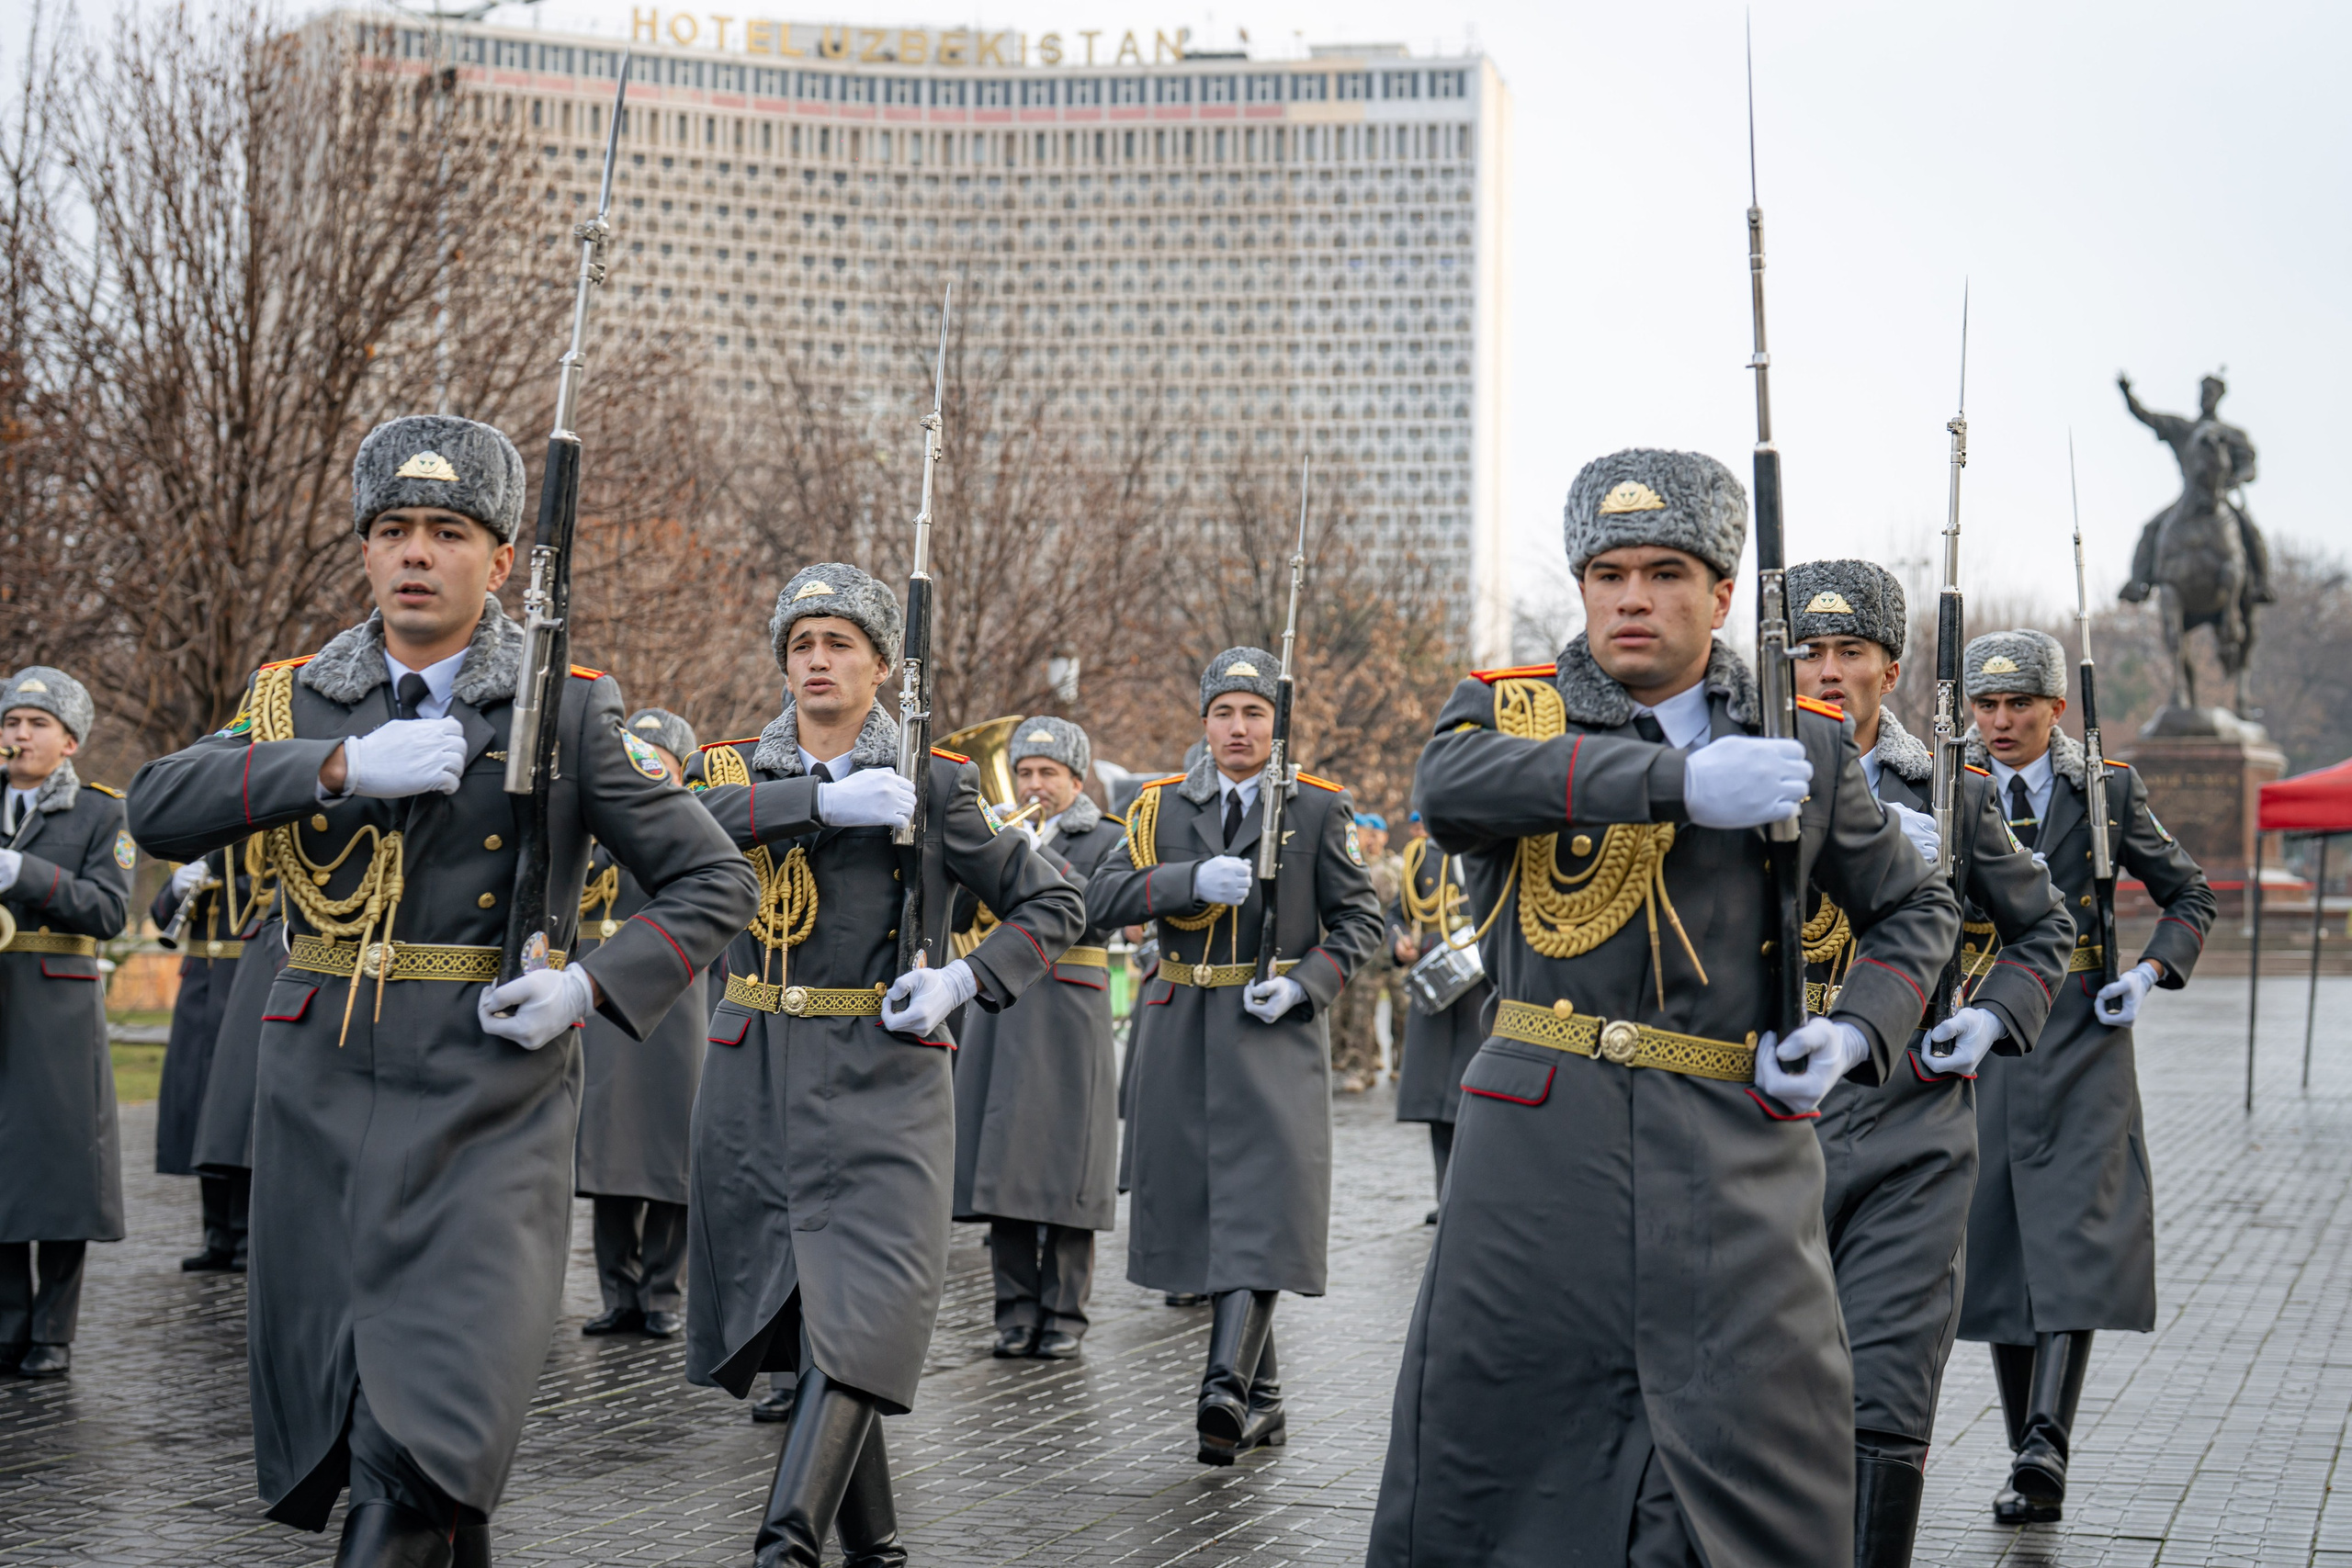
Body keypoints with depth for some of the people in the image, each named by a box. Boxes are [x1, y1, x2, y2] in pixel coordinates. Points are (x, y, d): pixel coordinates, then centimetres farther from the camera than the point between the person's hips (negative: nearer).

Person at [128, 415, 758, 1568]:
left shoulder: (566, 712, 1)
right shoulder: (298, 699, 9)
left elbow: (714, 884, 3)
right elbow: (158, 811, -7)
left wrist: (591, 985, -12)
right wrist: (341, 765, -19)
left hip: (487, 1116, -4)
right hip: (319, 1110, 4)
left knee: (428, 1450, -15)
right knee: (326, 1421, 13)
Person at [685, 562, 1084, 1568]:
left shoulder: (932, 782, 3)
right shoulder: (739, 767, 10)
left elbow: (1054, 905, 7)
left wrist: (964, 980, -8)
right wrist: (822, 802, -22)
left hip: (881, 1080, -3)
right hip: (752, 1081, 3)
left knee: (858, 1317, -16)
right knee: (786, 1310, 9)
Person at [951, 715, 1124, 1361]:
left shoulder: (1107, 840, 6)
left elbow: (1103, 912, -12)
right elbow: (959, 917, 5)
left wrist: (1039, 853, -16)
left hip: (1070, 1020, -3)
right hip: (1001, 1014, 3)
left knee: (1066, 1167, -4)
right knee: (1003, 1160, 0)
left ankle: (1064, 1314, 3)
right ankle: (1017, 1311, 7)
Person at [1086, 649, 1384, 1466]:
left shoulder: (1319, 808, 3)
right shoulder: (1161, 805, 9)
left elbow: (1358, 919, 5)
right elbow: (1103, 896, -3)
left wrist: (1305, 985, -11)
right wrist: (1193, 879, -18)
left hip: (1275, 1031, -3)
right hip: (1183, 1031, 3)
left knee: (1263, 1205, -16)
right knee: (1200, 1207, 7)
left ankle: (1225, 1388, -26)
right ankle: (1263, 1398, 20)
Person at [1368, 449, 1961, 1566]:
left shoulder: (1806, 746, 12)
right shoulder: (1507, 709, 6)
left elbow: (1916, 909, 24)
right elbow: (1449, 786, -19)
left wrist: (1857, 1031, 3)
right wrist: (1681, 781, -26)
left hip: (1739, 1163, 1)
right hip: (1541, 1149, -1)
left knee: (1756, 1474, -2)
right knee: (1481, 1458, 5)